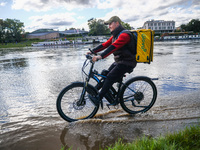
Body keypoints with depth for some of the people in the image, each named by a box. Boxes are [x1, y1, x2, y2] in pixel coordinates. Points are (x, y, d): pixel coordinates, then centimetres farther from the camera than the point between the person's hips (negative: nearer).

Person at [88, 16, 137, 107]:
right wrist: (93, 51, 3)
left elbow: (114, 47, -32)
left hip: (126, 63, -10)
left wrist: (101, 56, -42)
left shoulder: (125, 34, -18)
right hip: (119, 61, 10)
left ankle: (98, 98, -10)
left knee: (110, 77, -18)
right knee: (105, 76, 7)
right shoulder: (115, 35, 16)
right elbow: (105, 44, 11)